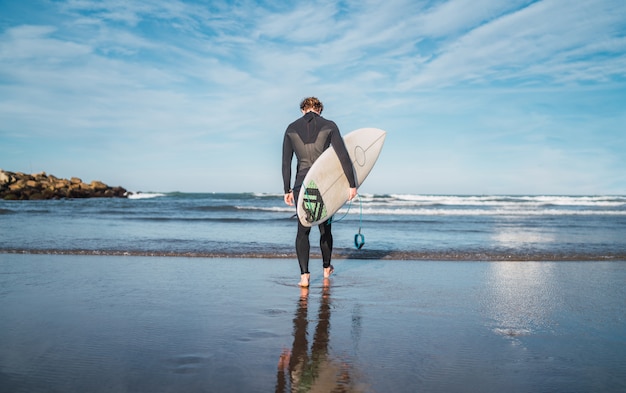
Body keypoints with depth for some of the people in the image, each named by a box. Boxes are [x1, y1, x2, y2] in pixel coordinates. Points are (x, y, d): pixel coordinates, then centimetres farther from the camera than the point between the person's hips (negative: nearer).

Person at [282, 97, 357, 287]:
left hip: (301, 185, 1)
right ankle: (326, 268, 34)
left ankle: (304, 274, -5)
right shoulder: (329, 125, -1)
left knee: (303, 230, 7)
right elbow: (343, 156, -8)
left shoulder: (291, 128, 5)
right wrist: (352, 184, -5)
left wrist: (287, 190, 12)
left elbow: (286, 162, 5)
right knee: (325, 227, 17)